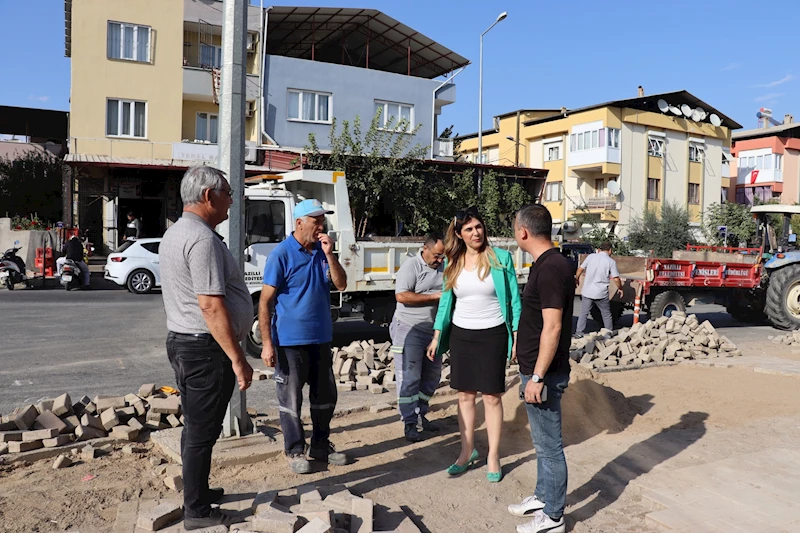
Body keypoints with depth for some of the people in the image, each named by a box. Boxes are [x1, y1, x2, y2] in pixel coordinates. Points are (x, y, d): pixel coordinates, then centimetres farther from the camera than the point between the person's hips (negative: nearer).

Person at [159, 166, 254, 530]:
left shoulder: (174, 233, 13)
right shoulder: (202, 239, -20)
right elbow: (211, 306, -25)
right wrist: (238, 359, -21)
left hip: (181, 340, 10)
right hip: (206, 348, -10)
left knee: (196, 425, 21)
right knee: (202, 430, 1)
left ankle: (196, 490, 35)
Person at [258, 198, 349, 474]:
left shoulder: (322, 251, 6)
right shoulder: (282, 254, -13)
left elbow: (341, 284, 0)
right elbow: (265, 301, -13)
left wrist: (329, 255, -13)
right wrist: (267, 344, -16)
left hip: (321, 338, 6)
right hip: (290, 340, -6)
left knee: (325, 397, 15)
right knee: (291, 400, 6)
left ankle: (321, 446, 31)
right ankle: (295, 451, 22)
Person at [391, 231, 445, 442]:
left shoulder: (444, 268, 9)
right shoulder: (411, 266, -11)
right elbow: (401, 296, -22)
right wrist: (434, 296, -20)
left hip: (433, 330, 7)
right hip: (409, 329, -7)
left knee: (431, 377, 13)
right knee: (409, 378, -4)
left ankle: (420, 415, 27)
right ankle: (409, 423, 3)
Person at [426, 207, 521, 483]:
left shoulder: (501, 258, -7)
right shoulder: (453, 263, 3)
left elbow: (513, 298, -4)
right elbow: (446, 301, 10)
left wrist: (517, 336, -8)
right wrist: (436, 337, 7)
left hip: (492, 335, -3)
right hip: (461, 335, 4)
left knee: (492, 397, 4)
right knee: (465, 395, 10)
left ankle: (493, 456, 17)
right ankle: (467, 451, 25)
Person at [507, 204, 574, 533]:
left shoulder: (551, 269, -21)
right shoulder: (546, 264, 10)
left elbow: (552, 327, -24)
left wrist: (537, 377, -22)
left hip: (543, 373, -10)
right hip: (535, 370, 10)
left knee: (549, 445, 4)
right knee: (543, 441, 21)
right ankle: (542, 497, 37)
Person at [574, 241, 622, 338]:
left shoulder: (591, 256, 0)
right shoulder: (611, 261, -5)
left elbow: (580, 269, 3)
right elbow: (616, 279, -7)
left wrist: (577, 279, 20)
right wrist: (620, 288, 10)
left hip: (587, 291, 2)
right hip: (601, 293, -2)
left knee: (584, 313, 11)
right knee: (606, 314, 15)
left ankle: (578, 333, 8)